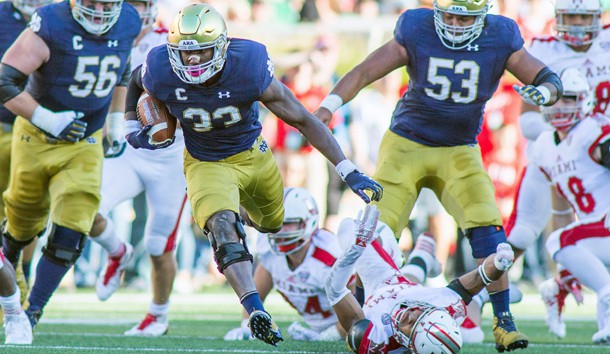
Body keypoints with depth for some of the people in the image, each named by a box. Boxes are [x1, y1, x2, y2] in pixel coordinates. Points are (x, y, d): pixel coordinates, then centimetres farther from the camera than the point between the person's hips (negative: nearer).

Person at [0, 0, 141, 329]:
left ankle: (32, 312, 4)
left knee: (68, 238, -9)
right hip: (37, 139, -3)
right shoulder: (50, 26, -22)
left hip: (84, 147, 3)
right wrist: (46, 119, -24)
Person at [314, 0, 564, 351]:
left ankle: (503, 321, -7)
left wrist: (542, 92, -28)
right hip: (406, 146, 0)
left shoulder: (501, 39, -8)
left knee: (488, 229, -17)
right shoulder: (416, 32, -11)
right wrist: (329, 105, -22)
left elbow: (551, 81, -4)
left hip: (460, 152, 0)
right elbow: (365, 72, -8)